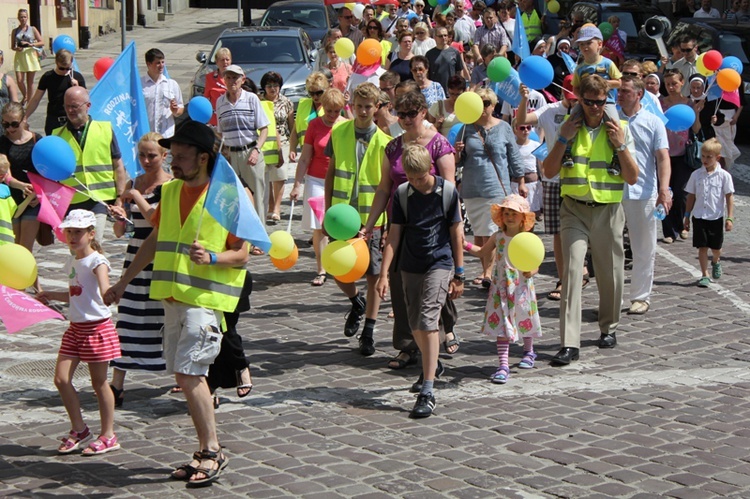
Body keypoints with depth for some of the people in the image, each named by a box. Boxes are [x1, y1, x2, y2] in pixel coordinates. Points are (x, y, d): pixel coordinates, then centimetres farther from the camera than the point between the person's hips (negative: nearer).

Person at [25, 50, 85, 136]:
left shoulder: (77, 77, 0)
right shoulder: (48, 77, 0)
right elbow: (35, 100, 6)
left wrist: (77, 88, -14)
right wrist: (25, 117, 5)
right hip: (53, 120, 1)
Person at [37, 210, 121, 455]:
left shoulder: (96, 261, -13)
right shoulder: (71, 264, 11)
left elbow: (105, 290, -30)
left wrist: (107, 295, -52)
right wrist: (50, 295, 30)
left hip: (97, 327, -8)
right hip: (75, 327, 8)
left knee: (99, 382, 1)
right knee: (61, 378, 3)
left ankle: (108, 435, 13)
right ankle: (79, 429, 17)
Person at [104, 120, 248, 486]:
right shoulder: (170, 191, 12)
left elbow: (241, 254, -8)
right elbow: (154, 241, 22)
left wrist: (210, 257, -27)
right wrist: (123, 283, 25)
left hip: (205, 297, -7)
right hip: (172, 295, 7)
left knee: (188, 373, -14)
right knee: (185, 375, 7)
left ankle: (213, 452, -3)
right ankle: (205, 452, 16)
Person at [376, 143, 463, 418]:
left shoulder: (447, 191, -8)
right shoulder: (402, 194, -2)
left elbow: (456, 232, -1)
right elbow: (394, 234, 0)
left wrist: (459, 274, 1)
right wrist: (384, 274, -5)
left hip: (440, 263, -4)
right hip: (410, 266, 4)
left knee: (428, 321, -16)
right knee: (415, 325, 12)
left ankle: (427, 392, -18)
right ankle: (432, 365, 42)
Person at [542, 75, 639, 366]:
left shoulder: (620, 129, 3)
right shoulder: (570, 126, 5)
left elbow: (632, 178, 1)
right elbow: (549, 171, 2)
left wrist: (620, 145, -11)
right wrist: (563, 139, -8)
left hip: (608, 210, 1)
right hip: (574, 209, -1)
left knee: (610, 274, 8)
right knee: (571, 271, -12)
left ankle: (608, 328, 33)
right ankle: (569, 343, -16)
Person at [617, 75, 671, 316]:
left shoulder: (653, 123, 2)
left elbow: (663, 158, -5)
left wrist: (664, 190, -17)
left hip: (644, 194, -1)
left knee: (644, 249, 7)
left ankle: (641, 297, 18)